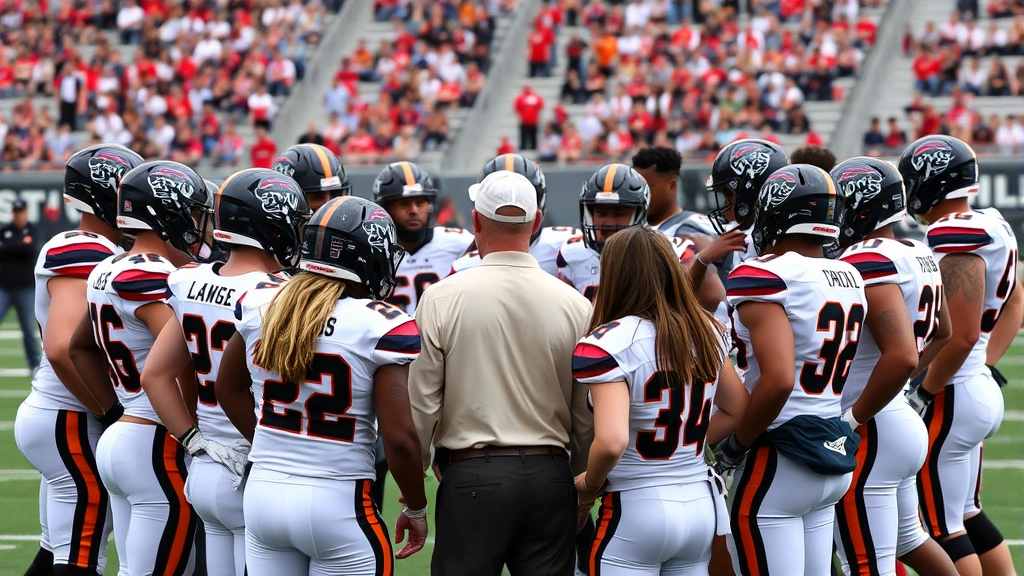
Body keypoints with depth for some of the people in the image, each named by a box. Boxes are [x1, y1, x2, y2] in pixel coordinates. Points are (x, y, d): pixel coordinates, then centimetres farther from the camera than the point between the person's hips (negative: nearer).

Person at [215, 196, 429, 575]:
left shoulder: (260, 304, 2)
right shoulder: (381, 327, -15)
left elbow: (229, 388, 17)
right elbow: (400, 437, -15)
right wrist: (416, 510, 0)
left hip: (263, 491, 5)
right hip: (339, 503, -5)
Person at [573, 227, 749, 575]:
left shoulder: (610, 344, -17)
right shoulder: (707, 334, 5)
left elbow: (611, 442, -26)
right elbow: (737, 410, 18)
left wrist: (588, 485, -8)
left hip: (636, 510, -6)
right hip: (702, 504, 6)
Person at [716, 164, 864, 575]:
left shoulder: (766, 279, -16)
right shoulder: (849, 279, 8)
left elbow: (778, 380, -26)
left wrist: (736, 445, -13)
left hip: (777, 463, -8)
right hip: (834, 447, 8)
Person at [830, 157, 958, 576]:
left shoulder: (869, 263, -20)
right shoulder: (918, 257, 9)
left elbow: (901, 356, -30)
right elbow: (942, 336, 25)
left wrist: (852, 420, -20)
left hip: (869, 435, -9)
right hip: (903, 421, 9)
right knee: (908, 540, 26)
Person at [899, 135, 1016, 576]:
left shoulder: (956, 238, -19)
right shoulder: (990, 228, 9)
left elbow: (961, 336, -23)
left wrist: (925, 395, -14)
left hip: (950, 399, -10)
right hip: (980, 388, 10)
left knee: (943, 529, -2)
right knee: (968, 517, 18)